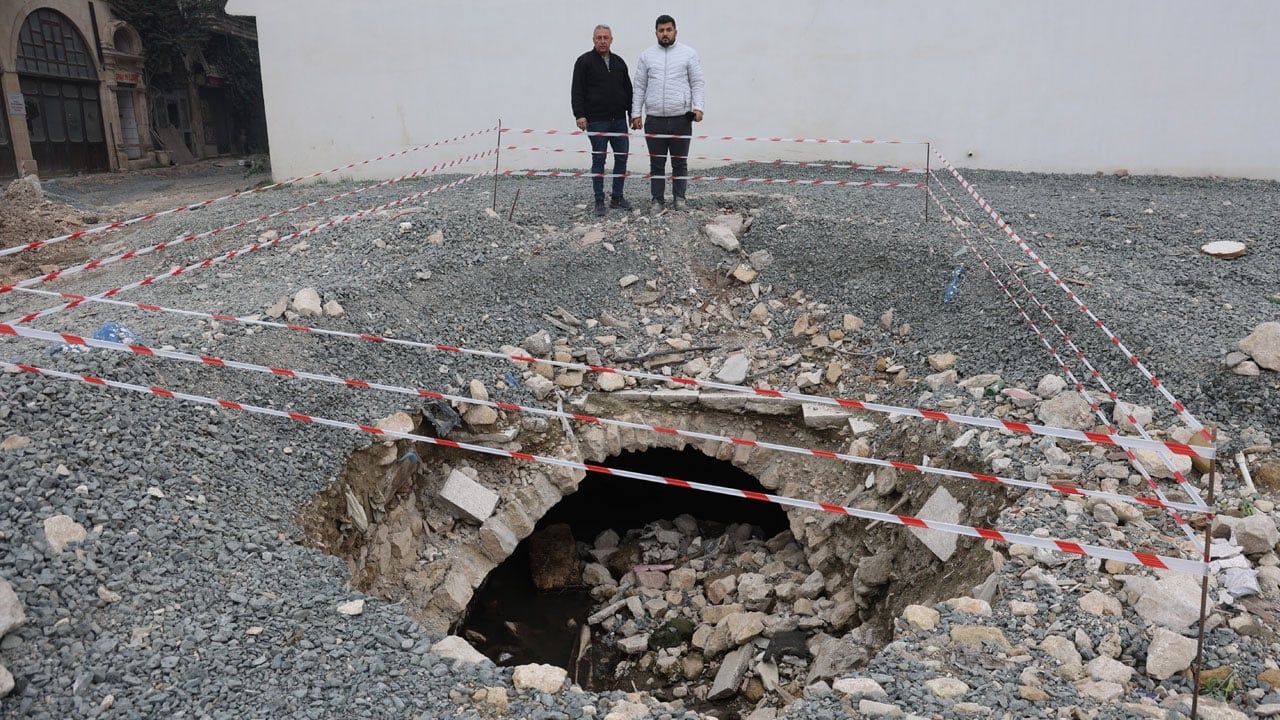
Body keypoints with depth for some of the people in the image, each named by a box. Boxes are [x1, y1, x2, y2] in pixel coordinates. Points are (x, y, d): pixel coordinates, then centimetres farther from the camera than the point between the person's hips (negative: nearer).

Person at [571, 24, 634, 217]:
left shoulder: (618, 62, 14)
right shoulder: (584, 61, -1)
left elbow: (628, 90, 19)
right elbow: (577, 91, -7)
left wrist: (632, 113, 13)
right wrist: (580, 115, -16)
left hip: (619, 120, 5)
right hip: (596, 121, -5)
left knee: (622, 157, 5)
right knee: (598, 160, 0)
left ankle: (617, 197, 16)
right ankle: (599, 201, 7)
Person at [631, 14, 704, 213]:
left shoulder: (689, 53, 3)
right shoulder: (646, 56, 8)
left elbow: (697, 83, 2)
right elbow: (639, 87, 9)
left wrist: (698, 107, -11)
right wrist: (635, 113, 3)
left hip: (681, 119, -1)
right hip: (654, 120, 1)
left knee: (680, 162, 7)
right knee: (657, 163, 6)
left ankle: (679, 197, 18)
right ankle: (657, 199, 15)